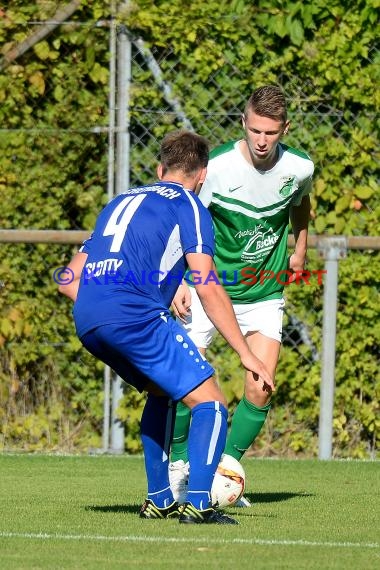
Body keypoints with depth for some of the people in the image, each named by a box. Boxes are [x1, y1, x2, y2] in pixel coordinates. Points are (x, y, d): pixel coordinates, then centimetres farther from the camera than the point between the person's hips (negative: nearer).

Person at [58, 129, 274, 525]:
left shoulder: (121, 201, 29)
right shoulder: (188, 206, 9)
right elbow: (208, 289, -1)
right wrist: (247, 355, 0)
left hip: (86, 321, 7)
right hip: (135, 314, -7)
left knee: (161, 393, 29)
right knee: (209, 402, 0)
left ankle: (158, 500, 26)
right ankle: (198, 504, -15)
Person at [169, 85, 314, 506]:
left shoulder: (299, 168, -10)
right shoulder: (217, 166, -19)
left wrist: (300, 250, 19)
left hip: (264, 293, 2)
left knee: (260, 390, -8)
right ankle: (179, 464, 13)